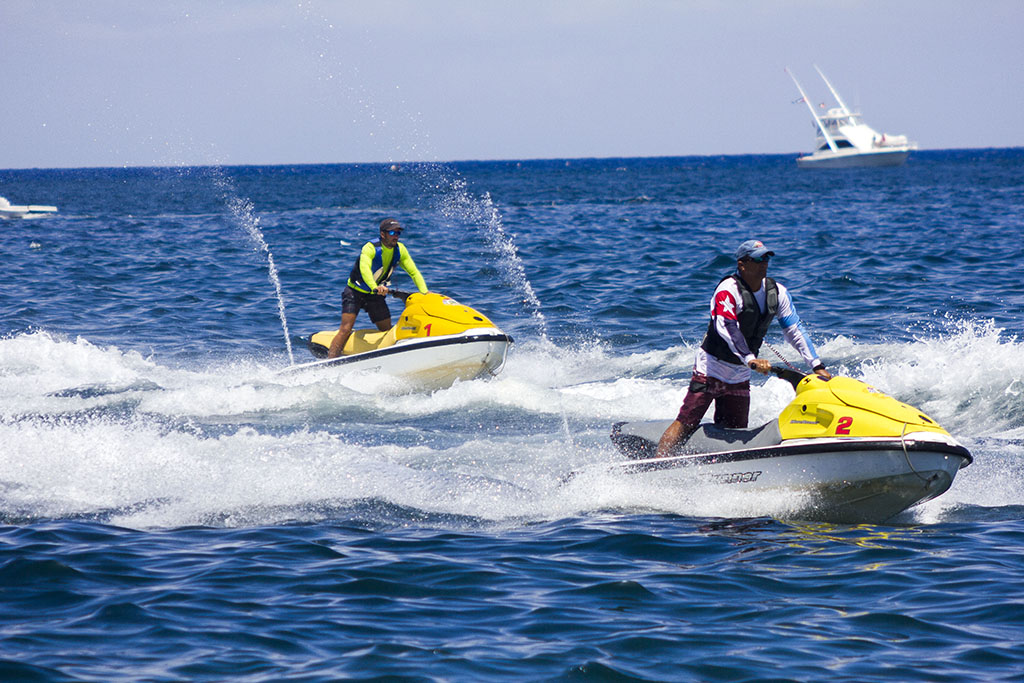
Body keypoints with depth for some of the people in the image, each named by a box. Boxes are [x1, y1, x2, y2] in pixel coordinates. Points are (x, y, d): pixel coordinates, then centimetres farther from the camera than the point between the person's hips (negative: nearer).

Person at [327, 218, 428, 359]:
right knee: (346, 330, -19)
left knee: (388, 332, 2)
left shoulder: (400, 250, -4)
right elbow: (364, 268, -42)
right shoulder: (370, 248, -24)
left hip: (376, 295, 6)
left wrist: (425, 292, -17)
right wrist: (375, 287, -59)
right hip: (355, 292, -6)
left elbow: (414, 272, -1)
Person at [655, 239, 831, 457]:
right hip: (711, 368, -6)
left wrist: (817, 366, 0)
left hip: (740, 377, 6)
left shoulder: (777, 292, 2)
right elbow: (727, 328, -30)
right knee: (686, 424, -11)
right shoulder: (728, 290, -18)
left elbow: (795, 330, 7)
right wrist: (751, 359, -42)